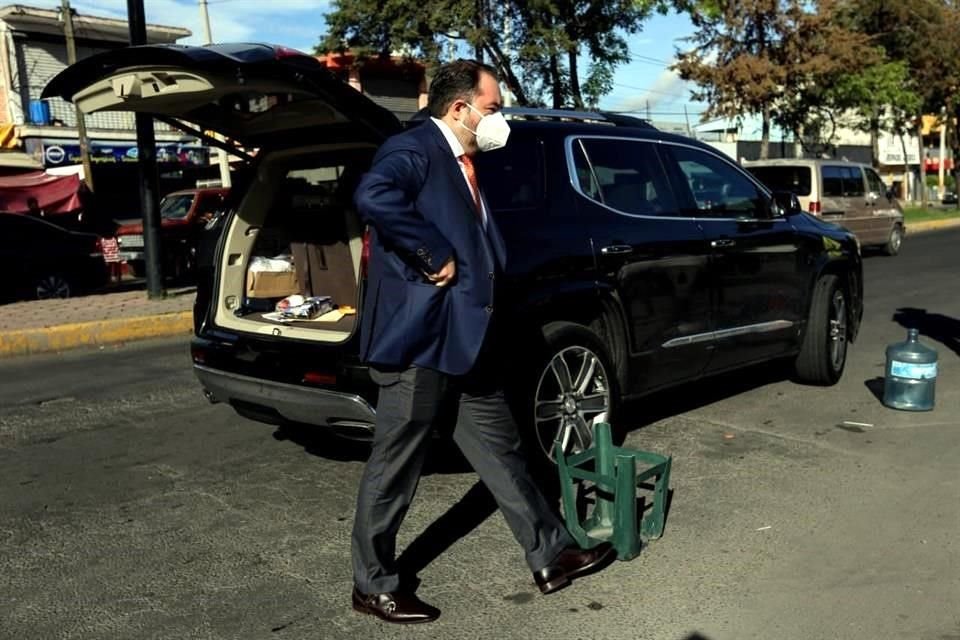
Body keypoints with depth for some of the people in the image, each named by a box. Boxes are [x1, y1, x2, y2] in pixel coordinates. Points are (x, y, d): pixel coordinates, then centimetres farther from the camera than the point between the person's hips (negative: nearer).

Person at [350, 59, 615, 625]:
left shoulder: (463, 164, 18)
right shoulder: (414, 149, -12)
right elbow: (374, 196, -34)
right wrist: (435, 257, -26)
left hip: (466, 339, 9)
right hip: (421, 338, -9)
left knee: (501, 450, 16)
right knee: (396, 467, 5)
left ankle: (551, 556, 28)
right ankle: (374, 585, 23)